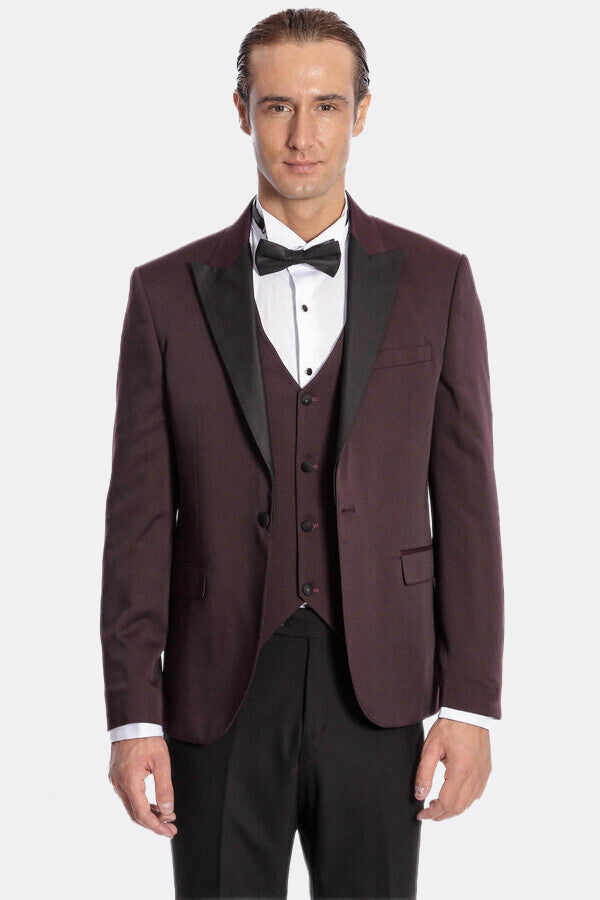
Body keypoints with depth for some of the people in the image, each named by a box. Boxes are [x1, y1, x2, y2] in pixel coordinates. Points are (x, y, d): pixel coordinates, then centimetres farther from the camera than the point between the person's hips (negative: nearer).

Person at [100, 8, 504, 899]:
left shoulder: (434, 281, 3)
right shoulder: (168, 292, 2)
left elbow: (466, 499, 2)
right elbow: (139, 518, 0)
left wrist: (472, 702, -4)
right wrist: (132, 718, -5)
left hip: (375, 695, 0)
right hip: (219, 697, 0)